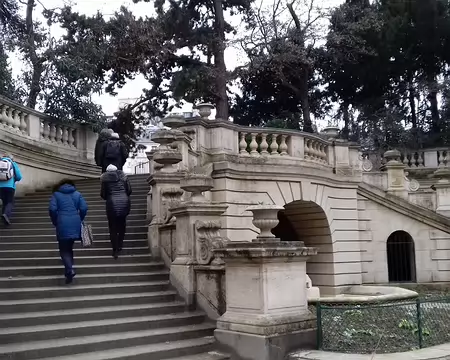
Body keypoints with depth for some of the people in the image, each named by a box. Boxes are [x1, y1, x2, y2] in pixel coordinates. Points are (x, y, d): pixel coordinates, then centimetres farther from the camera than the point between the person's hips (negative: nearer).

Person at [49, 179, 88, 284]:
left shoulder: (56, 194, 7)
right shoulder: (77, 194, 12)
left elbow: (52, 209, -6)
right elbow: (84, 208, 1)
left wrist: (55, 222, 7)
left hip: (63, 224, -3)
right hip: (75, 224, 3)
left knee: (64, 249, 2)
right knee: (69, 247, 19)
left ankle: (69, 270, -18)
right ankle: (69, 269, 23)